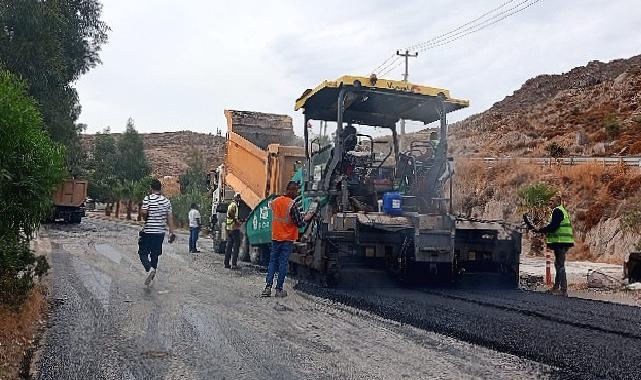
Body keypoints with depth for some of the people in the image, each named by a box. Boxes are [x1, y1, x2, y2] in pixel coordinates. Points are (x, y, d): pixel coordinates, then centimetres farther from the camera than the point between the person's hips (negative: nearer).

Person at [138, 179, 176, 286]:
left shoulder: (148, 199, -9)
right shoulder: (166, 201, 5)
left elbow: (143, 212, -20)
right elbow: (170, 218, 4)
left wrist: (145, 218, 4)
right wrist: (171, 233, 8)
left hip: (148, 231, -4)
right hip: (160, 232, 4)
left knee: (143, 253, 5)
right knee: (155, 254, 14)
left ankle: (149, 269, -19)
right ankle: (152, 274, 15)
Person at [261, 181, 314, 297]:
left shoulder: (274, 202, 4)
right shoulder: (292, 204, -16)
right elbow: (299, 223, -15)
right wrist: (306, 218, 5)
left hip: (275, 237, 5)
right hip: (288, 238, -5)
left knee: (272, 262, 10)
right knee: (283, 263, 2)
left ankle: (268, 287, 4)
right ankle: (279, 289, 6)